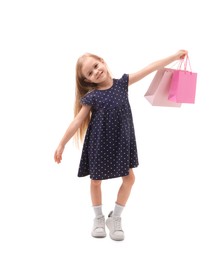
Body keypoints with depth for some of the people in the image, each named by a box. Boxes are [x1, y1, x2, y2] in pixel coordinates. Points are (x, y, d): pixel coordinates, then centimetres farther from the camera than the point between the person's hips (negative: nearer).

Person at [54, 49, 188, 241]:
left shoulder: (122, 83, -4)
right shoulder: (92, 96, -12)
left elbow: (150, 68, -5)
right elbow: (77, 122, -8)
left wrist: (174, 56, -5)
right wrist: (62, 144, -7)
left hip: (120, 141, 3)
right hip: (99, 143, -3)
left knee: (129, 178, 6)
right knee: (96, 181, 8)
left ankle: (115, 218, 24)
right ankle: (99, 218, 33)